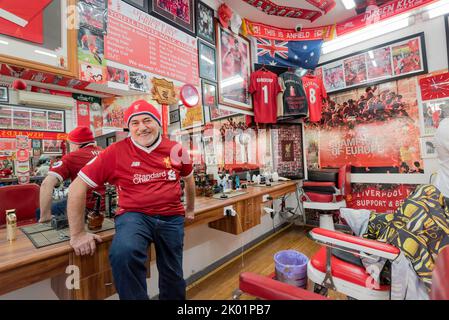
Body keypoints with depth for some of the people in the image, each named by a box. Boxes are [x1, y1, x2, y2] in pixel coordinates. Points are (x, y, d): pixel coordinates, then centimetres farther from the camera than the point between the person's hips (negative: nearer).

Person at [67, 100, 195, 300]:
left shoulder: (175, 150, 1)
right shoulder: (116, 152, -8)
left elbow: (188, 179, 18)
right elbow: (77, 186, -5)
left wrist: (190, 209, 26)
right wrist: (77, 234, -5)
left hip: (172, 217, 3)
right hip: (134, 215, -2)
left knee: (173, 276, 13)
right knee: (123, 253, -33)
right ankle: (135, 296, -6)